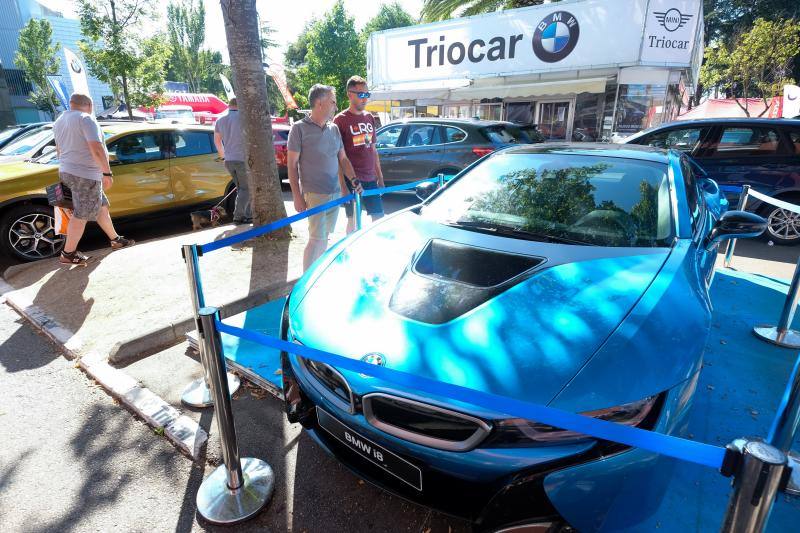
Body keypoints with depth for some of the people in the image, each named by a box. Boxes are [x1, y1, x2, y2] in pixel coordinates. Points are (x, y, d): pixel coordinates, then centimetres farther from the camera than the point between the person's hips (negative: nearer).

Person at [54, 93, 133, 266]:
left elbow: (59, 149, 23)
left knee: (101, 207, 19)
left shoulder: (59, 121, 15)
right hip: (85, 175, -10)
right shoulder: (86, 119, -14)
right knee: (81, 215, -3)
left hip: (68, 172, 10)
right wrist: (107, 172, -20)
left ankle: (115, 239, 28)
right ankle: (68, 254, 3)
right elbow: (96, 149, -23)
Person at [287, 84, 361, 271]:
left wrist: (354, 180, 0)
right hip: (315, 194, -6)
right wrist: (297, 196, -12)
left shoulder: (334, 128, 12)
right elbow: (292, 164, -7)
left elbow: (343, 159, 15)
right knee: (317, 239, -9)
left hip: (335, 193, 6)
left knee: (325, 237, 13)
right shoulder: (300, 128, -6)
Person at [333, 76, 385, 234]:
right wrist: (342, 185, -14)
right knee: (354, 220, 3)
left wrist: (380, 177, 15)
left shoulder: (369, 117, 12)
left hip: (370, 179, 6)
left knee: (379, 217, 7)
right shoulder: (341, 119, -6)